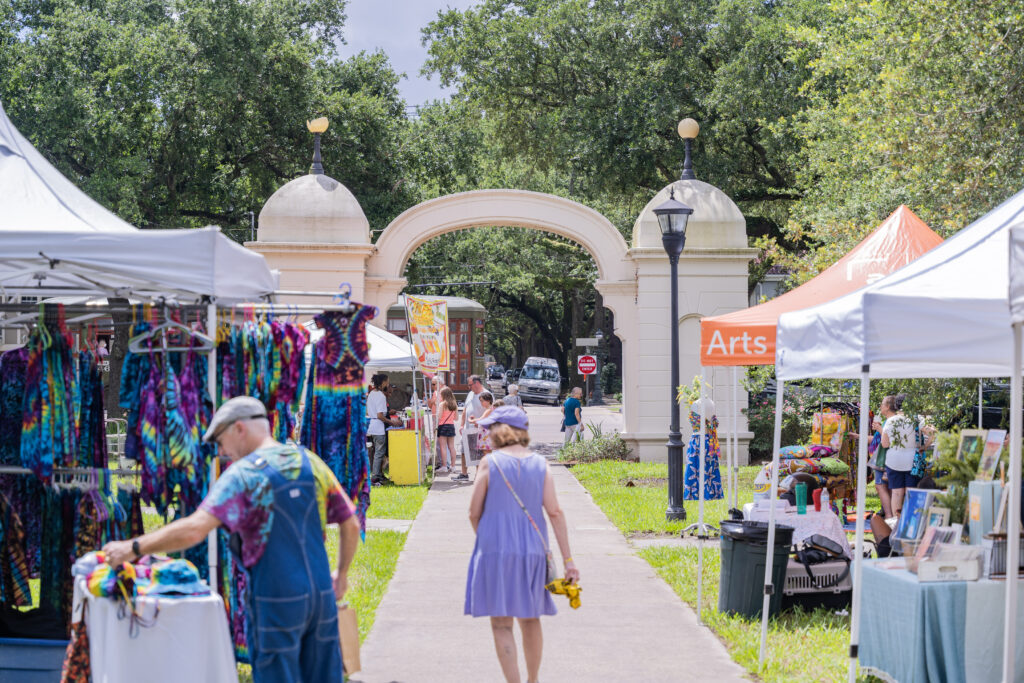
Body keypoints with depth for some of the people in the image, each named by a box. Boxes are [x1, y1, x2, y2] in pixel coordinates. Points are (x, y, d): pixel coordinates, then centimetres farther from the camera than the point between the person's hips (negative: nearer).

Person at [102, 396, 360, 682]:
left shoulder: (243, 474, -9)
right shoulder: (312, 463, 8)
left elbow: (195, 529, -21)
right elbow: (351, 525, 11)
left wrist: (133, 548, -15)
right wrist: (341, 574, 25)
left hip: (277, 602, -5)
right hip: (322, 595, 5)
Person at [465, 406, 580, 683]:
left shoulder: (490, 463, -6)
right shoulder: (540, 464, 2)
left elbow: (474, 512, -2)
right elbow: (555, 512, -3)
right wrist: (568, 560, -3)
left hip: (496, 549, -4)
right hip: (532, 550, 4)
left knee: (501, 623, -2)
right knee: (530, 619, 20)